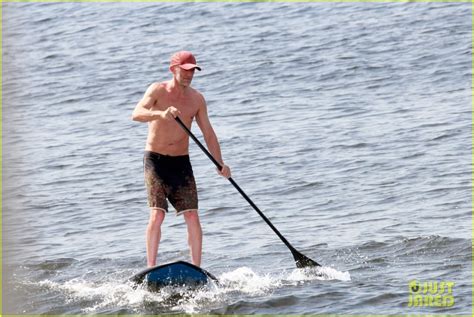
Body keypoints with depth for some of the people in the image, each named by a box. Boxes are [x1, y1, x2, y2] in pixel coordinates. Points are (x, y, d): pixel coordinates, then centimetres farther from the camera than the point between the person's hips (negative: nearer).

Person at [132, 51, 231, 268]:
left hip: (181, 162, 3)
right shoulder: (158, 90, -6)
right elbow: (136, 114, -23)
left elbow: (208, 133, 8)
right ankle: (151, 268, -12)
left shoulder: (196, 99, 4)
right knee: (157, 215, -14)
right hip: (155, 160, -3)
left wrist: (220, 164, -4)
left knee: (192, 217, -4)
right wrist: (160, 113, -42)